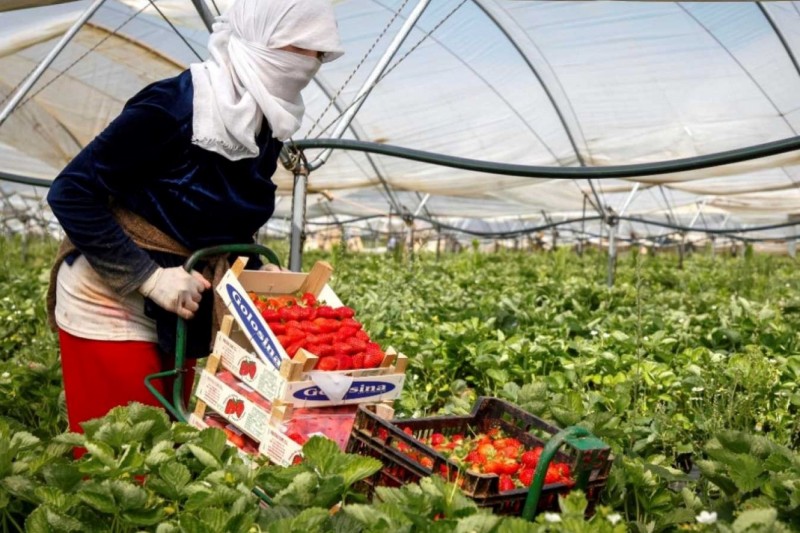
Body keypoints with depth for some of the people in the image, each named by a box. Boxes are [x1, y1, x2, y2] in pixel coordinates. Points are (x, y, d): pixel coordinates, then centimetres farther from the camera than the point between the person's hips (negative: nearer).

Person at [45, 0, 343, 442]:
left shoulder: (267, 128, 1)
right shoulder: (175, 105, -21)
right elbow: (71, 193, -19)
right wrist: (150, 277, -23)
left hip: (187, 313, 7)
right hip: (112, 306, -7)